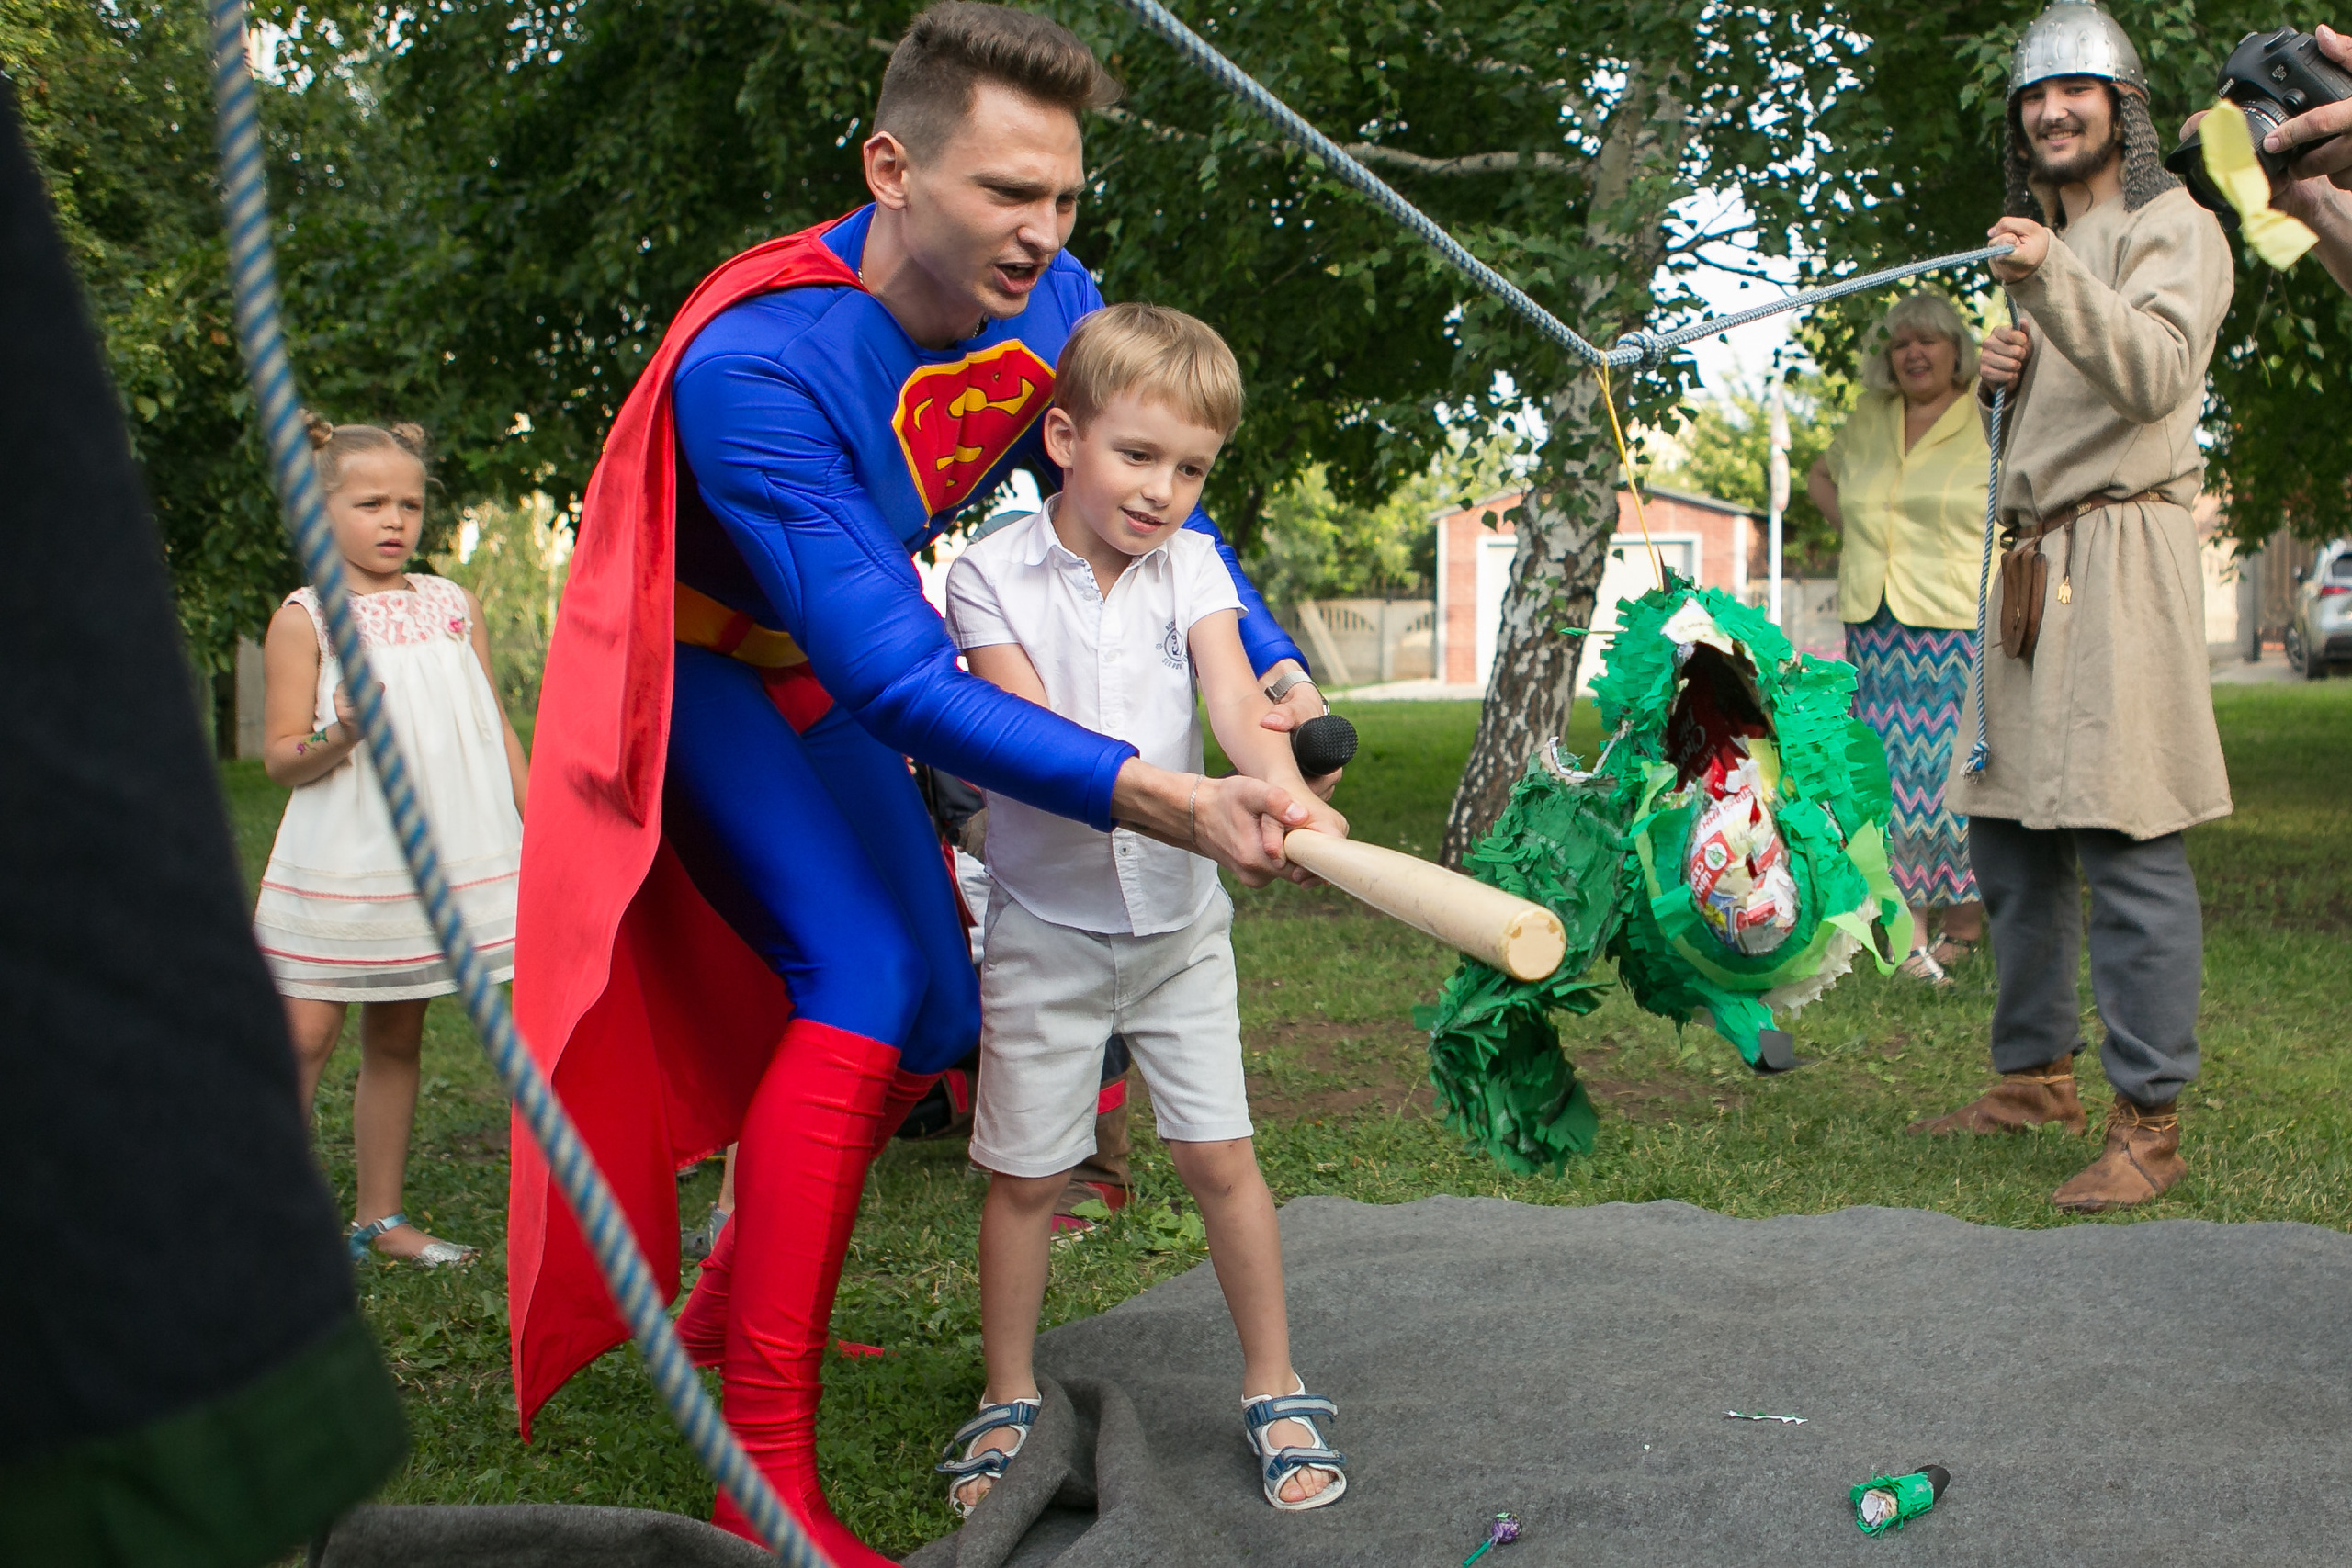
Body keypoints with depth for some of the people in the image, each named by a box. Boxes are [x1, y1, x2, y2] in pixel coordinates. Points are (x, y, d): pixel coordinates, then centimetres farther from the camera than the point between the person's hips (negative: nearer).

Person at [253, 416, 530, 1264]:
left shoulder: (454, 606, 10)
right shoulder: (303, 618, -2)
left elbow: (493, 724, 15)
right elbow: (280, 757, -5)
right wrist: (340, 736, -26)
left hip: (449, 866, 4)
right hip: (338, 867, -4)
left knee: (396, 1039, 11)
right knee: (301, 1038, -6)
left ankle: (381, 1216, 19)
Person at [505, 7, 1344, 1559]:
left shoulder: (1057, 305, -16)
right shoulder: (757, 366, -37)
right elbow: (898, 683, -41)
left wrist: (1272, 665, -13)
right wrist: (1172, 804, -49)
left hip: (838, 673, 7)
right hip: (708, 669, -7)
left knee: (936, 1006, 10)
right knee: (864, 982, -24)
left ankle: (734, 1293, 32)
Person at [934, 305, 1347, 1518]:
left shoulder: (1189, 566, -2)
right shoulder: (992, 573, -10)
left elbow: (1236, 705, -16)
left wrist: (1288, 798, -38)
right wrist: (1174, 801, -37)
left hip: (1179, 919, 2)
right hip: (1046, 928, -2)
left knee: (1218, 1153, 3)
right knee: (1025, 1171, 7)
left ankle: (1275, 1391, 19)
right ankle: (1008, 1401, 27)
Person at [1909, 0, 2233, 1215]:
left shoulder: (2173, 229, -1)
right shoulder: (2046, 251, 24)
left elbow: (2153, 372, -19)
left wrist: (2052, 281, -33)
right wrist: (1999, 375, 8)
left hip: (2118, 549, -8)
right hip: (2028, 559, 9)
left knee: (2126, 841, -12)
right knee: (2007, 829, 9)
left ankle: (2149, 1119, -9)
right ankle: (2037, 1075, 20)